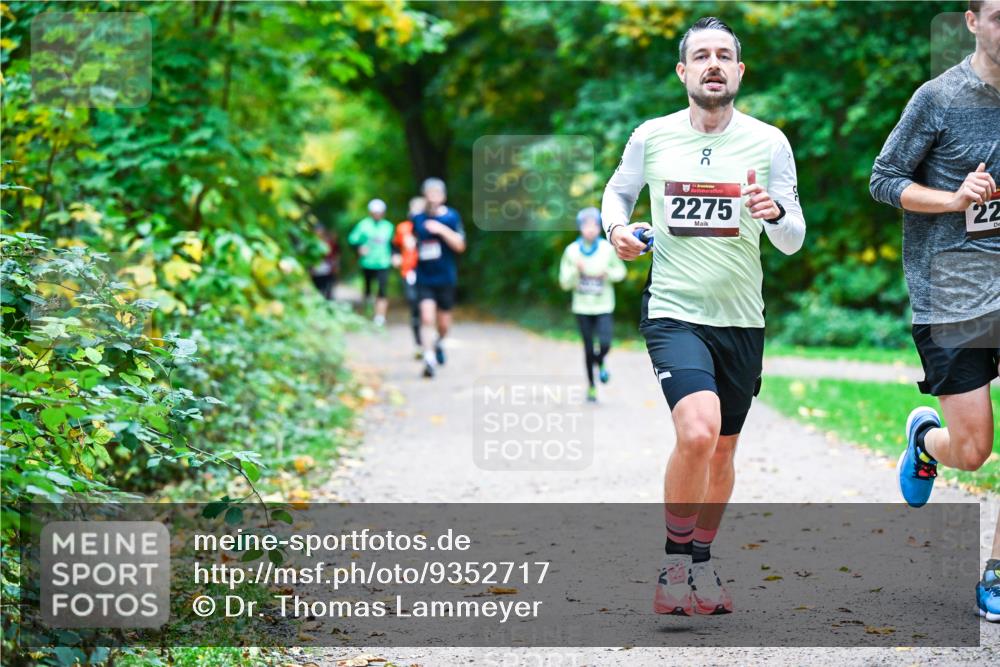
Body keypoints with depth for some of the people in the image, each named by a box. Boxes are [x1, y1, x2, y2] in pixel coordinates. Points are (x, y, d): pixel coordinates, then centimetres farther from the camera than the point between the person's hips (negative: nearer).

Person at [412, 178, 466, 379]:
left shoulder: (451, 217, -4)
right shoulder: (418, 219, 5)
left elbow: (460, 245, -13)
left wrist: (442, 230, -22)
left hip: (446, 277, -1)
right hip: (424, 278, 1)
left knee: (444, 322, 11)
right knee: (427, 318, -16)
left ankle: (439, 343, 43)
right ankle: (429, 358, -15)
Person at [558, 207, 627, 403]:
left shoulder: (608, 249, -5)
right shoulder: (571, 251, -6)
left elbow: (621, 271, 8)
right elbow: (564, 283, -4)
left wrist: (608, 273, -13)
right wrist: (576, 270, -22)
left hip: (603, 307, 0)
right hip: (582, 307, 1)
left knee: (605, 344, -17)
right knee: (588, 349, 5)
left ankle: (600, 363, 19)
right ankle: (591, 385, 23)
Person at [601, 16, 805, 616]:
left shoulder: (769, 142, 0)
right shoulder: (651, 137, 0)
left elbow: (794, 241, 3)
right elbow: (618, 190, 18)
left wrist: (774, 214, -19)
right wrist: (617, 227, -3)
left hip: (742, 320, 3)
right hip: (674, 312, -2)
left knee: (722, 453, 12)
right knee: (697, 433, -24)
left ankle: (702, 563, 34)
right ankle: (675, 561, -4)